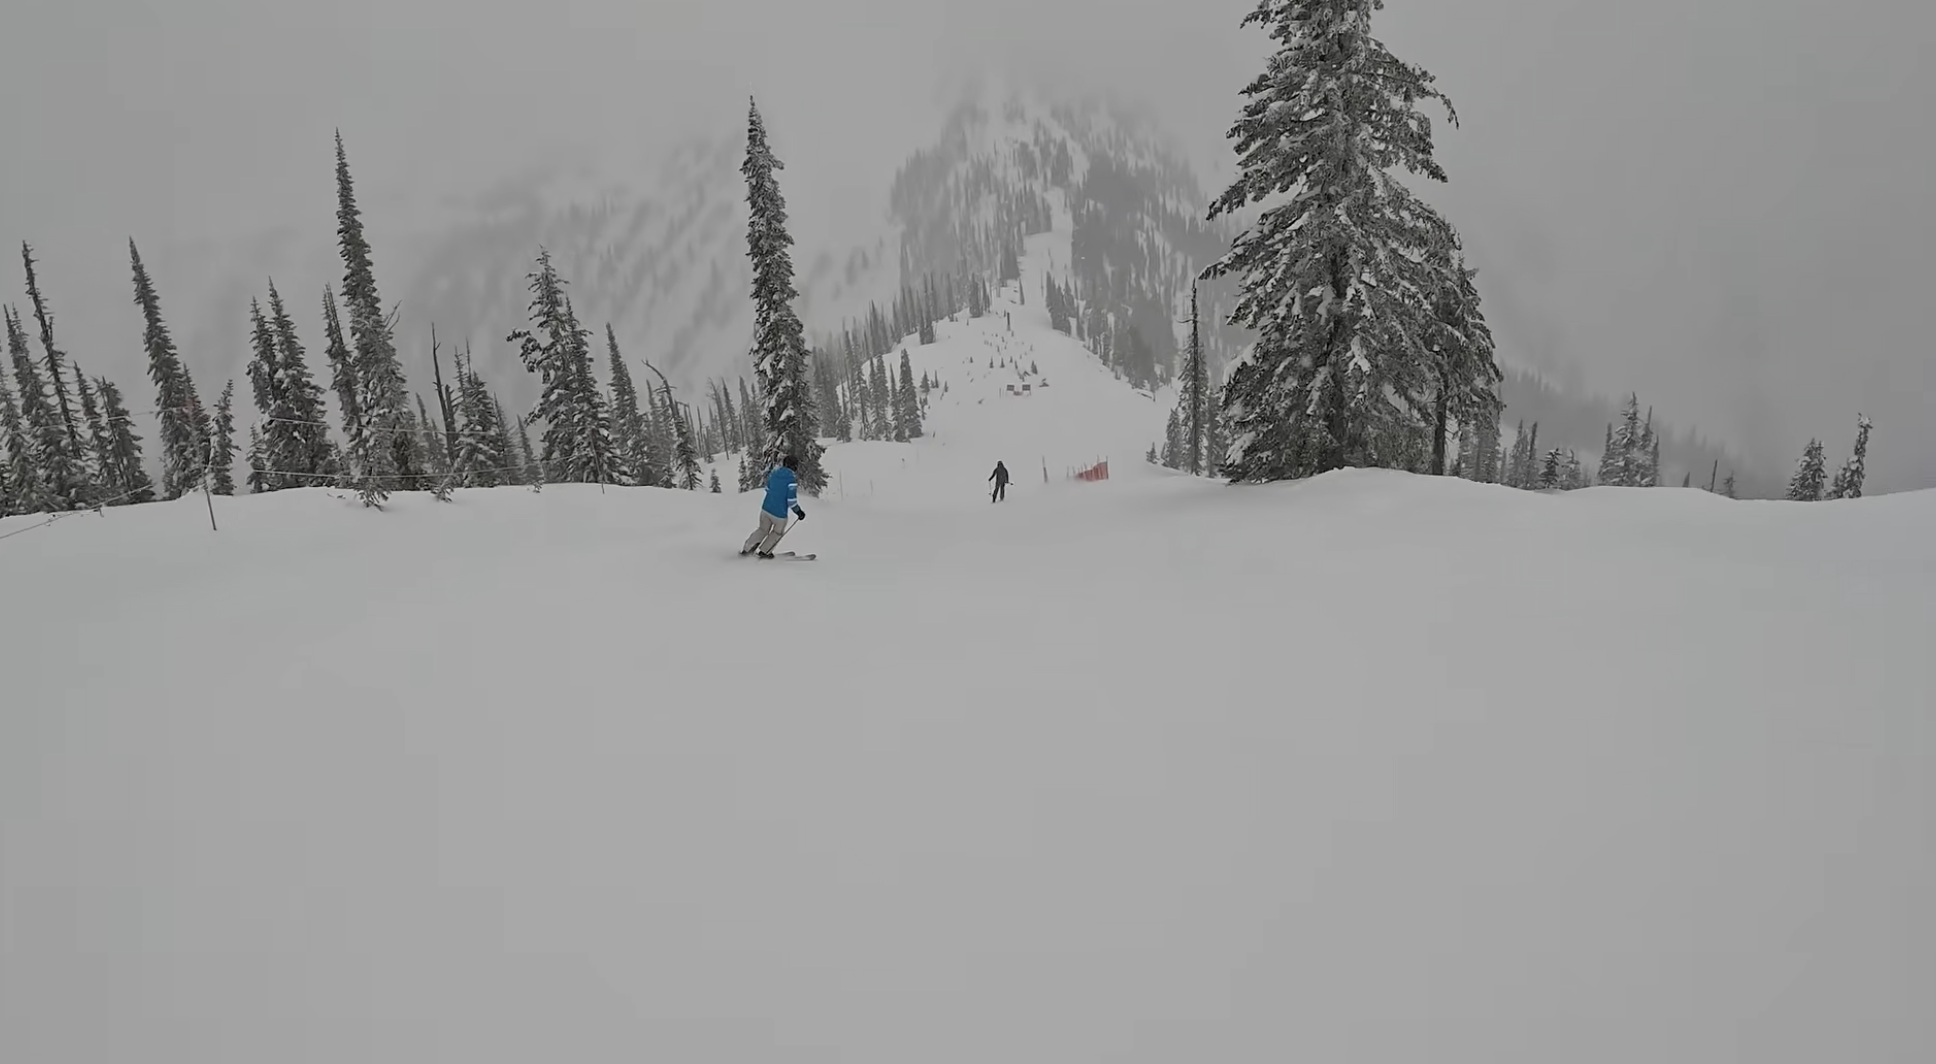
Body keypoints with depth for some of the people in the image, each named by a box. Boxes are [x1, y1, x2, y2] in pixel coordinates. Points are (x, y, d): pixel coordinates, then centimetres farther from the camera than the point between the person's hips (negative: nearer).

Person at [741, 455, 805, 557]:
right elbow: (791, 500, -19)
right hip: (779, 513, -6)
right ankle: (764, 551, 27)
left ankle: (746, 549, 25)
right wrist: (798, 511, -5)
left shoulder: (773, 474, 0)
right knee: (777, 533, 22)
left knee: (763, 529, 25)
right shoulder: (791, 480, -19)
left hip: (766, 508, 6)